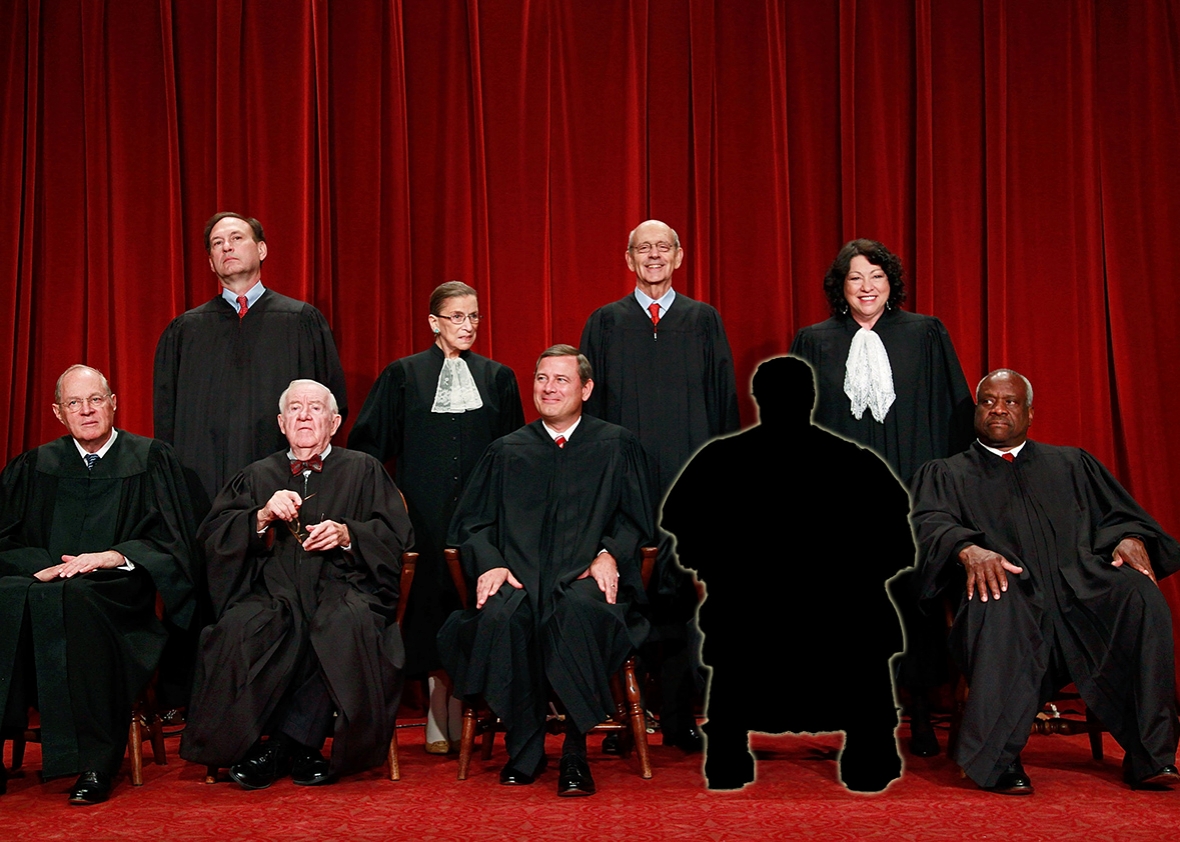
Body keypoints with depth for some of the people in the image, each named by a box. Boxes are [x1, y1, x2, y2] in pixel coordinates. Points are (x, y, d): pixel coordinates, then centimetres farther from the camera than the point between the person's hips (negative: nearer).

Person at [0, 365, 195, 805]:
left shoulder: (152, 460, 10)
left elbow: (173, 542, 4)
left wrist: (112, 556, -12)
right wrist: (44, 566, -10)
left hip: (119, 594, -3)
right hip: (46, 584, 3)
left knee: (76, 599, -38)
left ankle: (95, 765, -32)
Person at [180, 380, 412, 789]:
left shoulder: (363, 470, 20)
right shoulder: (257, 477, 24)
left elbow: (397, 534, 9)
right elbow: (213, 536, 10)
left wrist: (347, 534, -8)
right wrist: (262, 517, -7)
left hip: (340, 586, -1)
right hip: (273, 592, 2)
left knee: (348, 625, -37)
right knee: (239, 628, -33)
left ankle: (283, 742, -25)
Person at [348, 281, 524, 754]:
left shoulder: (498, 378, 11)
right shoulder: (403, 376, 5)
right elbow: (368, 444, 6)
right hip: (426, 515, -1)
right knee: (430, 609, -1)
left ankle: (461, 720, 8)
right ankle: (439, 722, 8)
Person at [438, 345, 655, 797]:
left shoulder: (616, 446, 16)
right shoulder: (506, 451, 21)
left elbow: (636, 518, 11)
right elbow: (470, 522, 16)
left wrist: (610, 553, -10)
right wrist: (491, 562, -4)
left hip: (586, 579, -2)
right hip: (519, 577, 2)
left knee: (580, 611, -39)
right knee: (501, 616, -34)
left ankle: (575, 753, -27)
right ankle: (523, 751, -18)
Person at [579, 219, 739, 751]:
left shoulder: (704, 321, 11)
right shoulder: (605, 323, 10)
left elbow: (723, 401, 9)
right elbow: (591, 403, 10)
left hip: (687, 479, 0)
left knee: (679, 590, -2)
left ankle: (678, 716, 7)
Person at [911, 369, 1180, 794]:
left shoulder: (1072, 464, 31)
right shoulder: (945, 473, 22)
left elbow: (1120, 513, 19)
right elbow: (931, 524, 2)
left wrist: (1131, 538, -6)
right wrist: (968, 549, -21)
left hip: (1081, 584, 3)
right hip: (1007, 588, -2)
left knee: (1139, 594, -30)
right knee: (1000, 607, -39)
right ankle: (997, 758, -38)